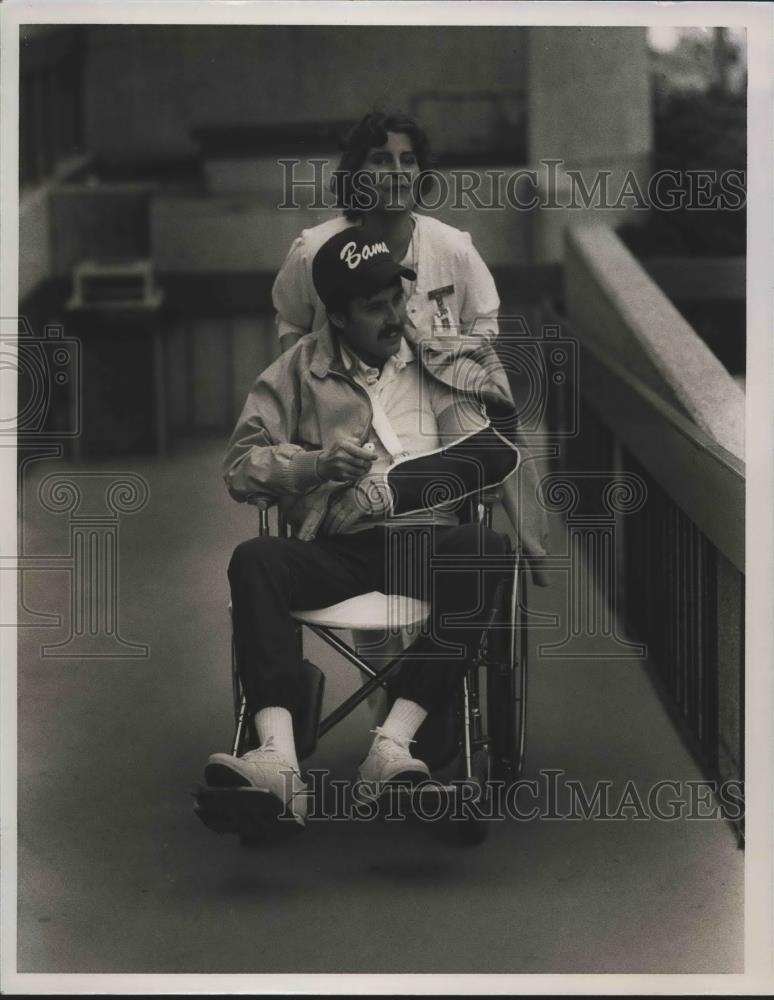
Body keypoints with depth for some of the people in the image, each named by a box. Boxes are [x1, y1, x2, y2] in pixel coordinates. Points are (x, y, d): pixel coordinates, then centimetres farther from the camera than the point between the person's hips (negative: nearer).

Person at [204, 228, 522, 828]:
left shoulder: (444, 362, 21)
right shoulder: (300, 369, 17)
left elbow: (487, 461, 20)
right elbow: (241, 465, 9)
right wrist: (316, 463, -9)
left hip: (427, 539, 0)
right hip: (337, 549, 0)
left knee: (487, 550, -34)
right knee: (254, 561, -31)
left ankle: (394, 744, -42)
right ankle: (279, 759, -46)